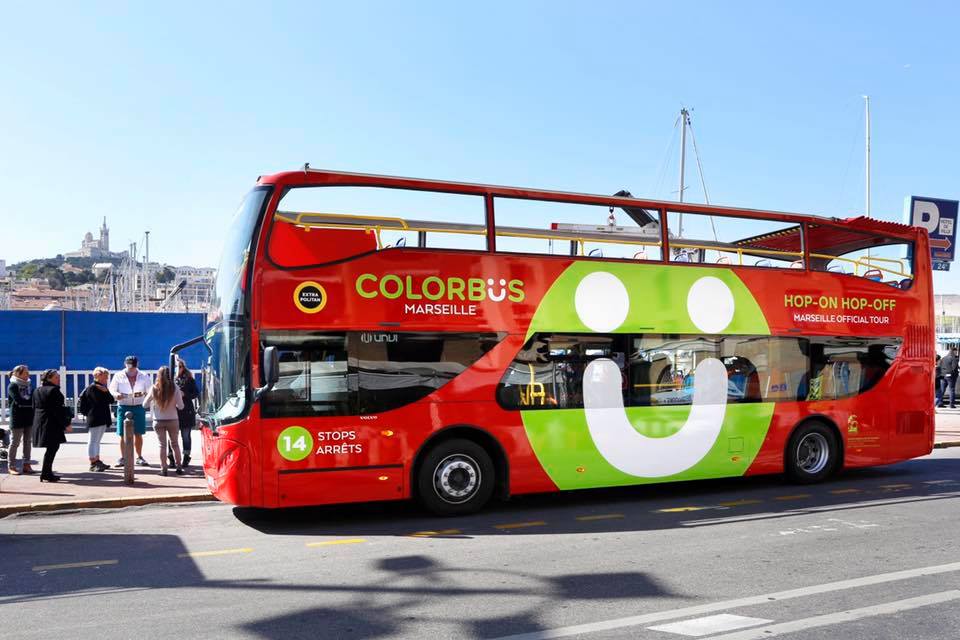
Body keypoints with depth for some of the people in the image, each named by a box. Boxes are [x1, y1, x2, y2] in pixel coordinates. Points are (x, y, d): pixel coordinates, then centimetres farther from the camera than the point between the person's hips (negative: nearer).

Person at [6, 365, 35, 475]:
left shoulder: (27, 385, 11)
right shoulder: (13, 386, -9)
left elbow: (32, 399, 9)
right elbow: (19, 401, -19)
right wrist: (31, 402, -17)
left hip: (29, 417, 6)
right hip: (18, 418, -6)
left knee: (27, 442, 8)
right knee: (16, 442, 0)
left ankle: (26, 465, 13)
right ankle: (11, 466, 9)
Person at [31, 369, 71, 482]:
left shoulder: (37, 391, 14)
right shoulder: (54, 390, -13)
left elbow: (34, 408, 17)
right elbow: (58, 409, -17)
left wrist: (36, 424, 23)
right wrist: (66, 424, -13)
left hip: (39, 423, 9)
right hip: (51, 423, -9)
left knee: (52, 448, 16)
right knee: (52, 448, -4)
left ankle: (47, 473, 19)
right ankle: (45, 475, -3)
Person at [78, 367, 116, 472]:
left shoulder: (103, 387, 17)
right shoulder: (92, 388, -11)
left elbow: (111, 400, 6)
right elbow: (100, 401, -23)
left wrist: (106, 391, -7)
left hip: (103, 419, 9)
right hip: (95, 419, -9)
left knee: (97, 441, 14)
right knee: (93, 441, -5)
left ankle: (97, 461, 20)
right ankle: (93, 464, -4)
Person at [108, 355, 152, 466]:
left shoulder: (144, 376, 7)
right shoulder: (118, 376, 5)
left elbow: (150, 391, 5)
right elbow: (111, 389, 2)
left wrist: (144, 393, -18)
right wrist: (116, 394, -20)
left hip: (139, 407, 1)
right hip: (123, 407, -1)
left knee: (138, 434, 4)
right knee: (123, 435, 1)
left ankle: (139, 457, 13)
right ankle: (122, 458, 11)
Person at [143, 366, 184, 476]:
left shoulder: (154, 388, -8)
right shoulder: (175, 388, -11)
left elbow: (145, 405, 0)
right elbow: (180, 406, -7)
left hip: (158, 421, 0)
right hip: (173, 420, 0)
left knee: (162, 445, 8)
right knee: (174, 444, 14)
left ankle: (163, 469, 7)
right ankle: (179, 468, 16)